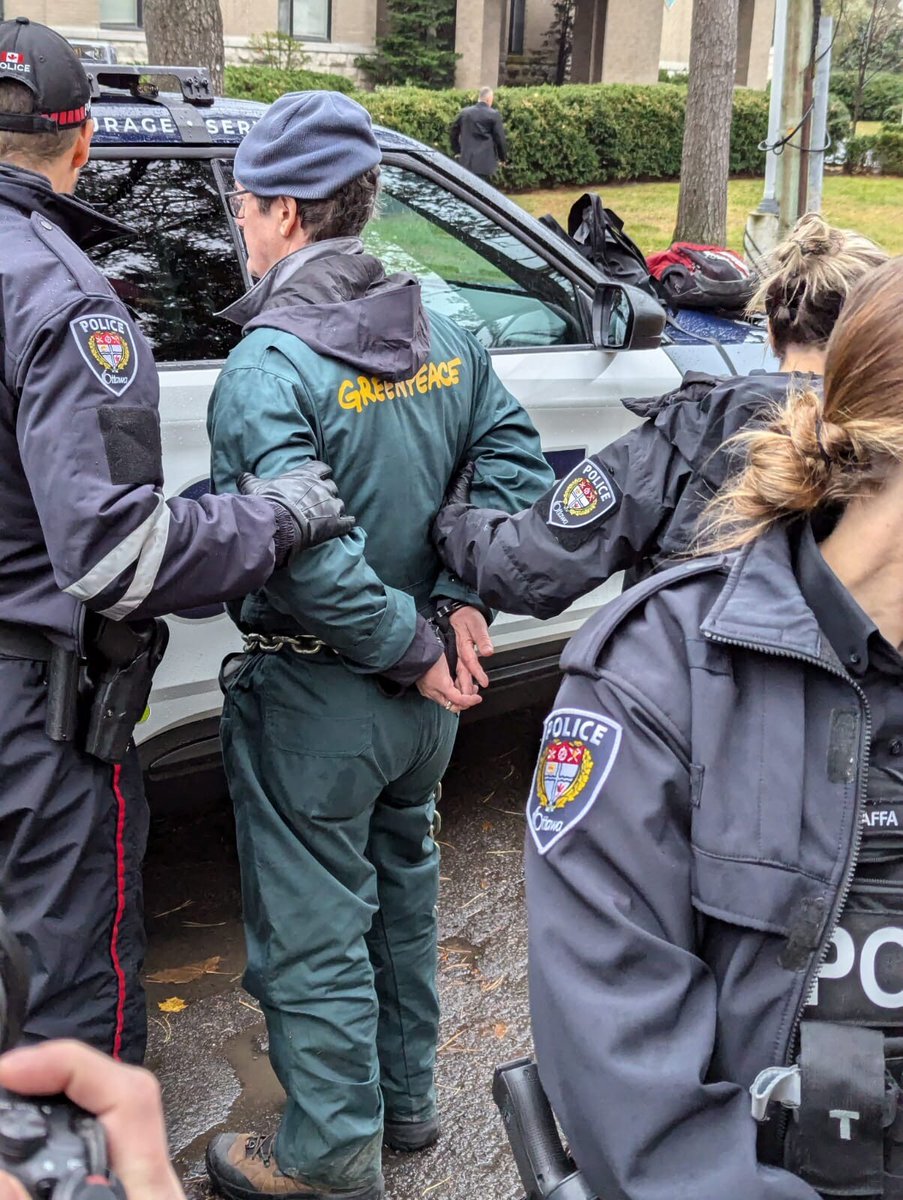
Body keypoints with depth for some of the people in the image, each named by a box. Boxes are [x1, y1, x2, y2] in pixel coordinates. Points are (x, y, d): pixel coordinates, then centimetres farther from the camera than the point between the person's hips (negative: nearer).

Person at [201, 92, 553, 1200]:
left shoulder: (267, 368, -20)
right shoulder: (444, 340, 2)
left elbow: (297, 552, -29)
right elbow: (513, 469, 3)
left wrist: (410, 644, -19)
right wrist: (457, 603, -4)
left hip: (313, 697, -7)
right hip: (421, 695, 7)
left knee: (312, 927, 8)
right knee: (400, 884, 24)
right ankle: (405, 1095, 40)